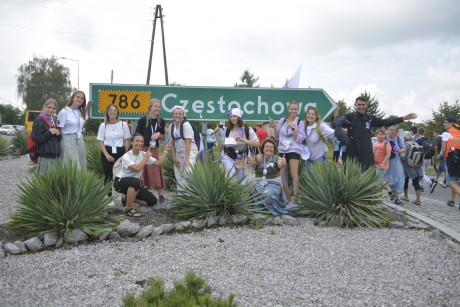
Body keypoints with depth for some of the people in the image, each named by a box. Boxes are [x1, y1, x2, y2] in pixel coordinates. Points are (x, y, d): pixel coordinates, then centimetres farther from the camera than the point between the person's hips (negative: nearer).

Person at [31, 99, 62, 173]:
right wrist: (49, 133, -17)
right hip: (45, 154, -7)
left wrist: (58, 134, -1)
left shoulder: (53, 121, 17)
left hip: (55, 154, 7)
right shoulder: (39, 121, -6)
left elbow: (59, 139, 21)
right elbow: (35, 138, -14)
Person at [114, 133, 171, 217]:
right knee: (135, 181, -42)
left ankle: (129, 199, 14)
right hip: (120, 182, -6)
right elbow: (137, 169, -37)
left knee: (152, 201, -4)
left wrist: (166, 150, -13)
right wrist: (146, 157, -27)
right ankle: (129, 209, -26)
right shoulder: (126, 156, -23)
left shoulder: (143, 154, -4)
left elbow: (159, 163, -8)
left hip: (134, 183, 6)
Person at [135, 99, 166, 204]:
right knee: (143, 172, 2)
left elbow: (163, 137, 16)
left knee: (156, 172, 2)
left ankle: (160, 195, 7)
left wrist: (158, 134, -7)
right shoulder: (142, 120, -5)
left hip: (154, 149, 3)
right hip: (143, 149, -3)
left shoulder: (161, 121, 7)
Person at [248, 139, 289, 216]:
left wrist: (283, 164, -47)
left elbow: (280, 165, -23)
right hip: (260, 183, 2)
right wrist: (257, 161, -41)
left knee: (268, 193, -30)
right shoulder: (258, 157, 3)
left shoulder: (277, 158, -1)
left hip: (274, 183, -2)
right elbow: (253, 164, -18)